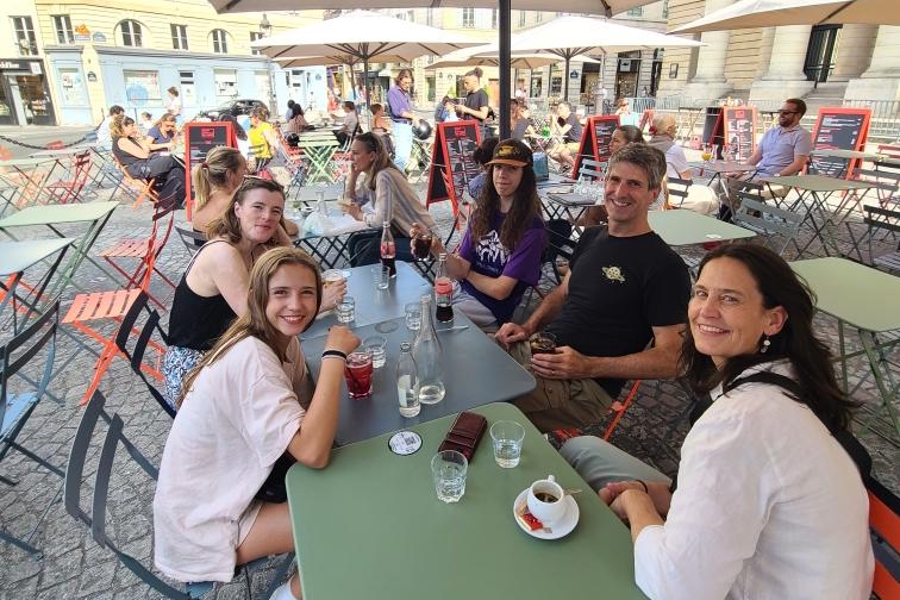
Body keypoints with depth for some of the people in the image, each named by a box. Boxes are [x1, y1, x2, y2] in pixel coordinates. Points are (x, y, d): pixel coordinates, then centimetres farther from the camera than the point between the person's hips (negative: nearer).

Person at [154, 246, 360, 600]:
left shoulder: (283, 339, -5)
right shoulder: (251, 358, -32)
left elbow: (304, 420, -3)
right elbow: (313, 453, -40)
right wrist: (335, 354, -35)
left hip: (236, 487, 8)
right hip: (202, 523, -8)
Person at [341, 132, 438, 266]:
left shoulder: (384, 177, -22)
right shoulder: (370, 176, 5)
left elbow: (381, 220, -27)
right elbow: (351, 202, 12)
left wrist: (360, 215, -8)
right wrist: (353, 174, 0)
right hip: (403, 232, 9)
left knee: (364, 248, -18)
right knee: (354, 240, 4)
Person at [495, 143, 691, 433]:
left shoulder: (665, 265, -11)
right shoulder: (591, 236, 13)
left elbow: (670, 359, -13)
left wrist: (588, 366, -22)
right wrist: (529, 327, 5)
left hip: (586, 385, -7)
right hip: (536, 349, 8)